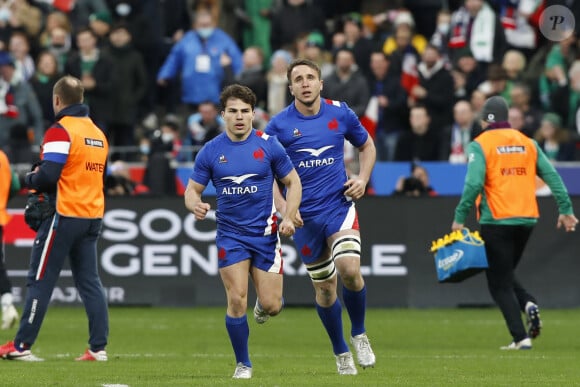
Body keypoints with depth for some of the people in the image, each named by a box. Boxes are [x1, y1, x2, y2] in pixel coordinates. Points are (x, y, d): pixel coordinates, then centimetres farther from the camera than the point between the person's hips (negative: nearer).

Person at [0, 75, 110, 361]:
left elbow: (47, 176, -20)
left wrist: (30, 179, 2)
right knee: (89, 281, 9)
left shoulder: (60, 131, -11)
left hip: (64, 214, -7)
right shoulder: (98, 133, 12)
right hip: (93, 216, 7)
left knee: (40, 280, -1)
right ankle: (98, 347, 3)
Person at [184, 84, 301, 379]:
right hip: (230, 235, 0)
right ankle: (243, 363, 7)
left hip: (265, 233, 0)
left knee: (271, 306, -3)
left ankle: (262, 305, 37)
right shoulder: (211, 151, -1)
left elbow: (293, 182, 5)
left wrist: (289, 217, -10)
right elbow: (192, 189, 4)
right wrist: (195, 204, -20)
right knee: (237, 301, -11)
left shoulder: (268, 145, -3)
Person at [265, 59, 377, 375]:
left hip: (339, 205, 0)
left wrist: (362, 179, 1)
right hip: (304, 215, 0)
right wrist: (283, 206, -10)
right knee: (324, 287, 7)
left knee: (349, 269, -22)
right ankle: (341, 353, 25)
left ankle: (359, 335, 2)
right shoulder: (279, 125, -5)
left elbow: (367, 146, 17)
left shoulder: (340, 114, 0)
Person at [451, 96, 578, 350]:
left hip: (496, 222, -5)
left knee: (499, 283, 2)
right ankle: (529, 304, -5)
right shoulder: (528, 143, 11)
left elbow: (474, 184, -16)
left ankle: (520, 337, -7)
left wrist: (459, 218, -11)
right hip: (527, 219, 5)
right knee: (506, 275, 23)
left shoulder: (480, 145, -4)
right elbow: (552, 176, 6)